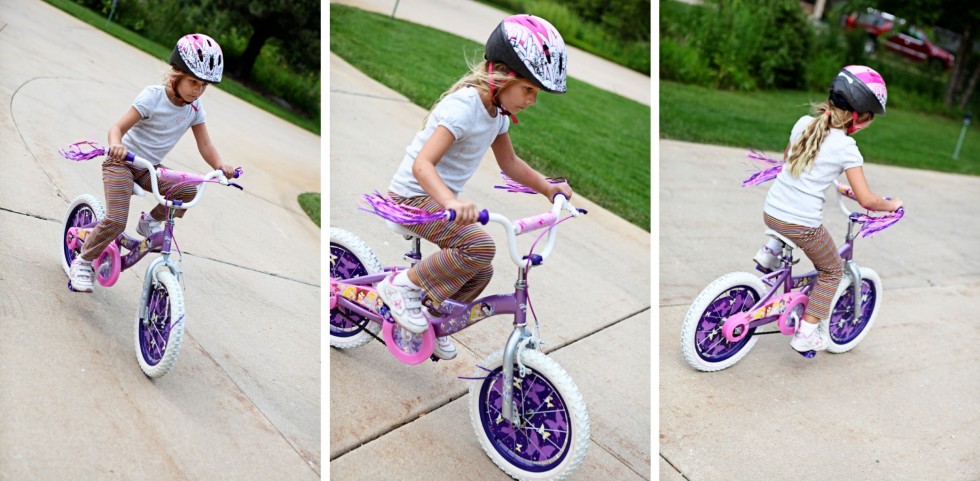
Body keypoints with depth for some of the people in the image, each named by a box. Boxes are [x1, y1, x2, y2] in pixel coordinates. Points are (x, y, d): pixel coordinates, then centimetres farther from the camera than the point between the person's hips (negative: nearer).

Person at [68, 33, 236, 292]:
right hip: (122, 162, -5)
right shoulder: (152, 96, -20)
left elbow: (205, 146, -4)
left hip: (149, 168, 5)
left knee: (187, 190, -21)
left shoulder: (195, 108, -5)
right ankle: (82, 262, 5)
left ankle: (152, 221, 5)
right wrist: (116, 145, -48)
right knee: (116, 221, -18)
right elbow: (118, 128, -25)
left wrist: (221, 167, -25)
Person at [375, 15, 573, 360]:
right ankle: (403, 286, -11)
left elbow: (508, 162, 17)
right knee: (480, 247, -27)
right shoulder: (464, 107, -26)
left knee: (480, 273, 6)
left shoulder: (498, 109, 2)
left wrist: (547, 188, 6)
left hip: (441, 198, 9)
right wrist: (451, 202, -53)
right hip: (413, 195, -9)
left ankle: (430, 318, 28)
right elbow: (422, 164, -36)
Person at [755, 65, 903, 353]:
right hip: (803, 225, -5)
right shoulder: (846, 148, -12)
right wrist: (892, 205, 9)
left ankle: (771, 253, 25)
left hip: (771, 211, 5)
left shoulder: (803, 124, 4)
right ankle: (807, 333, 15)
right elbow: (866, 200, -11)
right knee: (832, 271, 19)